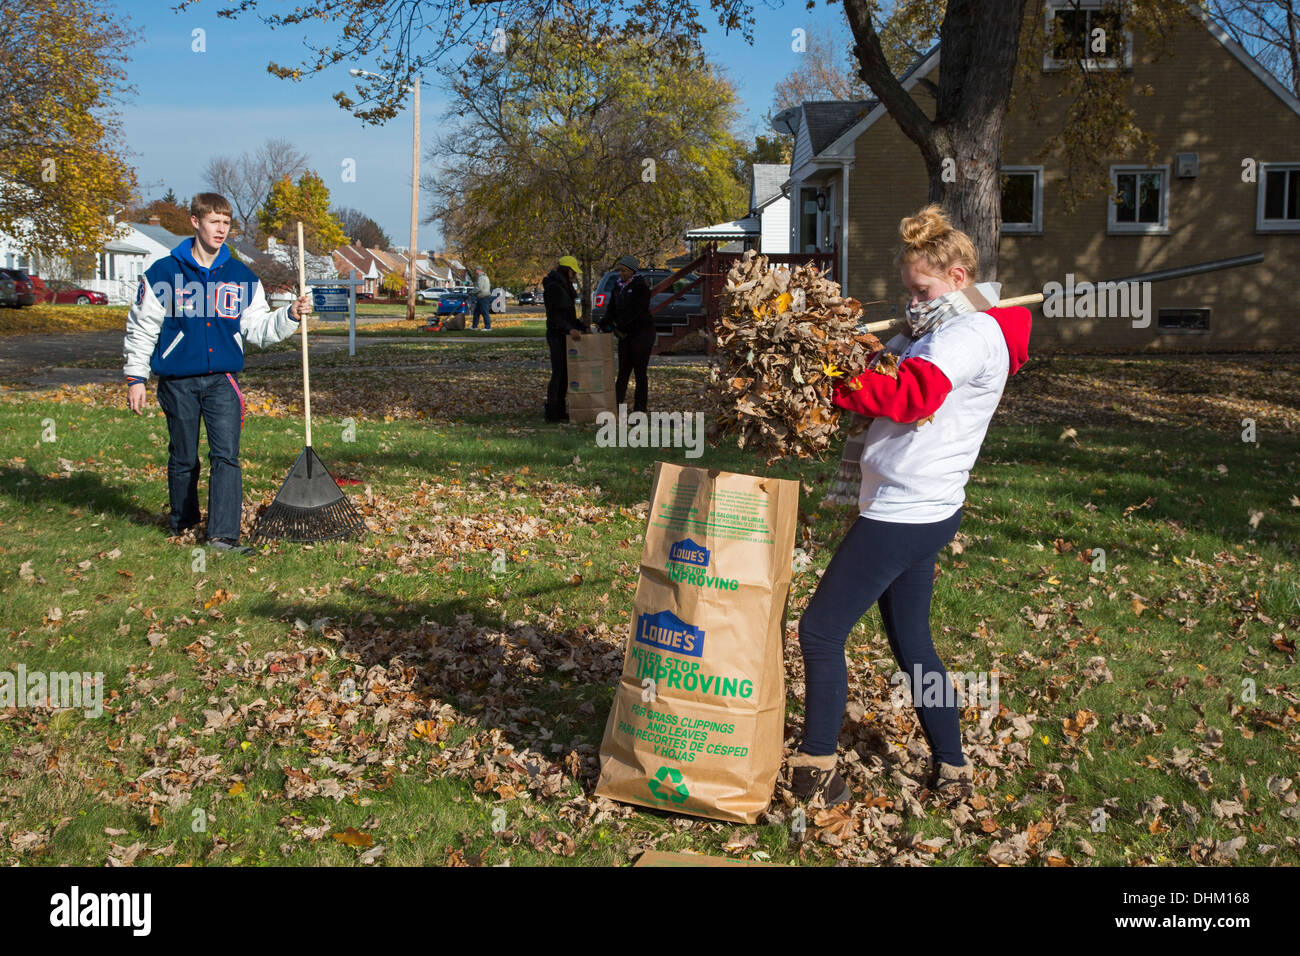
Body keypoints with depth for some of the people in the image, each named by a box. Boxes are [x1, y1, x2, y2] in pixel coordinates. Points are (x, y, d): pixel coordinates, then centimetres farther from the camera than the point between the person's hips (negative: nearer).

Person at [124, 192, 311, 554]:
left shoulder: (242, 278, 7)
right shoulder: (163, 273, -1)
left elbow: (258, 330, 9)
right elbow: (141, 328, 3)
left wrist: (290, 316, -7)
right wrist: (135, 377, 1)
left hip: (223, 380, 1)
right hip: (178, 382, -1)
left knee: (226, 455, -10)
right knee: (183, 459, 10)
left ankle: (224, 533, -11)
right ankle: (182, 523, 30)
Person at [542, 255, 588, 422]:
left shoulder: (564, 287, 19)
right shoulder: (553, 287, -13)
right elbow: (554, 316, -20)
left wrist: (583, 327, 16)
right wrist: (569, 329, -29)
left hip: (566, 336, 10)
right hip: (557, 336, -10)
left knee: (564, 374, 11)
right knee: (558, 374, -9)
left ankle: (560, 411, 16)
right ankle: (552, 413, -6)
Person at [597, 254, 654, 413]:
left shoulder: (640, 287, -11)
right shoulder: (617, 287, 11)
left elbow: (635, 311, -20)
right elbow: (611, 309, 8)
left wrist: (619, 324, -23)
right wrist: (604, 324, -9)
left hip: (642, 332, -7)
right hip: (626, 334, 7)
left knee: (640, 372, -3)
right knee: (623, 371, 4)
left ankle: (639, 408, 1)